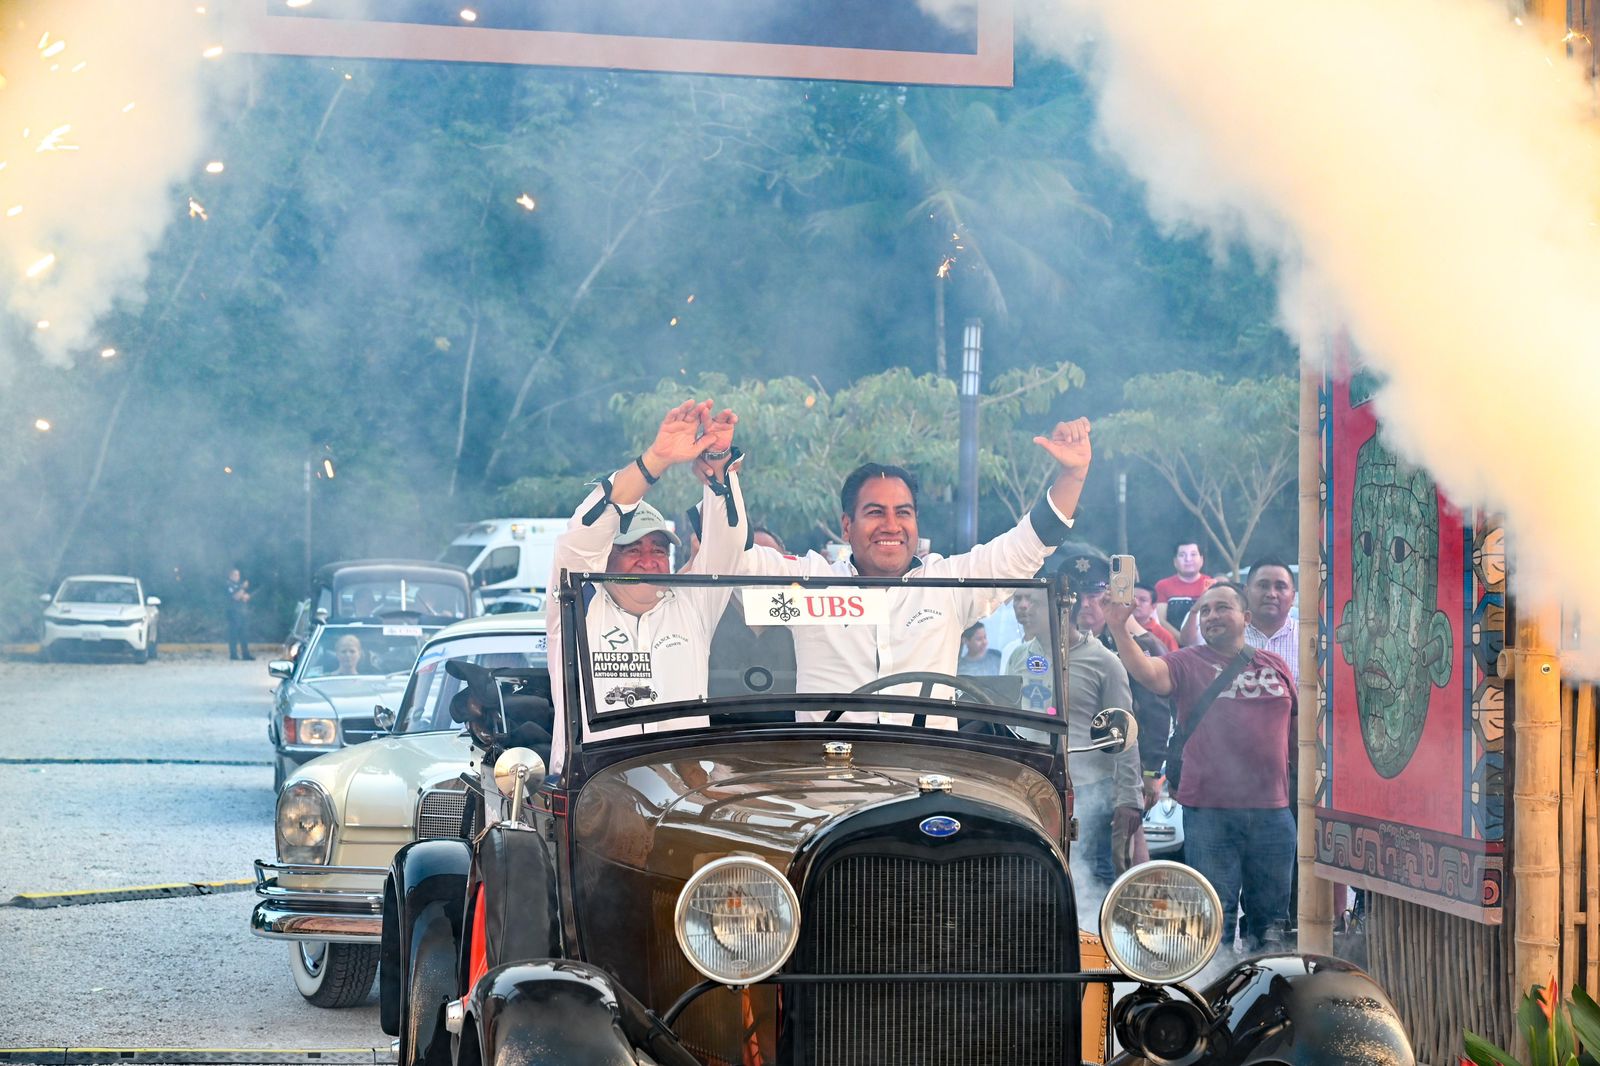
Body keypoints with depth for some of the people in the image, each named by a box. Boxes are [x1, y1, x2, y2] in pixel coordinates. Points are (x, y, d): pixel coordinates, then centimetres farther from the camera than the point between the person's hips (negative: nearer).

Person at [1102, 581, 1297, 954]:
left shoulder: (1275, 667, 11)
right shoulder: (1188, 664, 1)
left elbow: (1299, 728, 18)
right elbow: (1148, 673, -20)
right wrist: (1119, 630, -36)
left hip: (1272, 811, 3)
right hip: (1209, 811, -3)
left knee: (1271, 918, 11)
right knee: (1214, 920, 1)